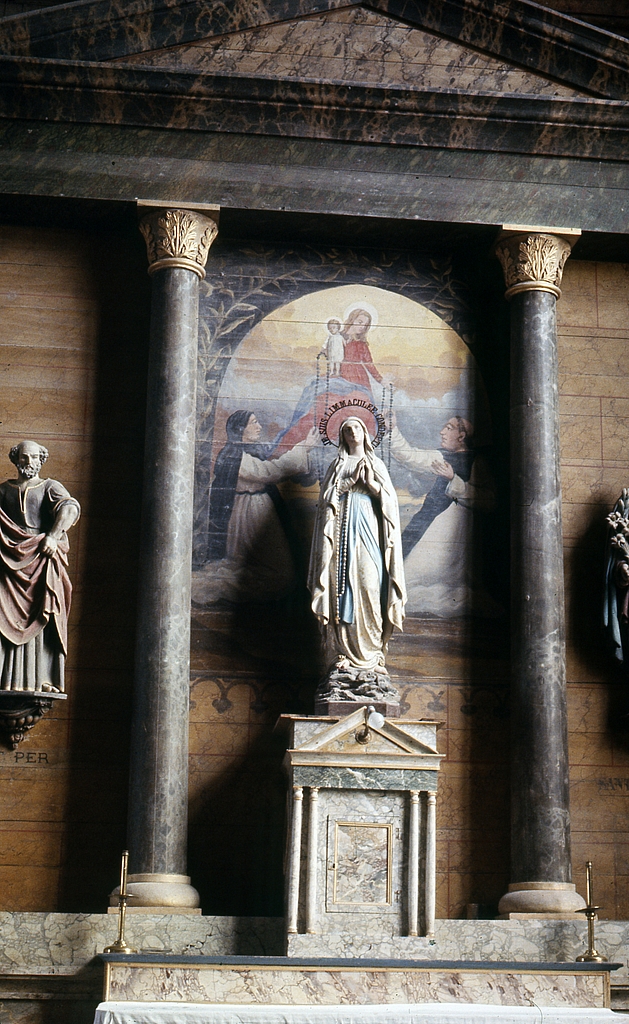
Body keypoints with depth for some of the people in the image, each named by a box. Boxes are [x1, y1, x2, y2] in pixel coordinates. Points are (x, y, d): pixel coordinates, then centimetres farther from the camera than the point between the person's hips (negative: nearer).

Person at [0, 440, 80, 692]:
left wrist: (53, 536, -25)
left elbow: (70, 509, -10)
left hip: (42, 562, -3)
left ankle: (43, 680, -10)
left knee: (43, 621, -8)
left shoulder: (50, 488, 8)